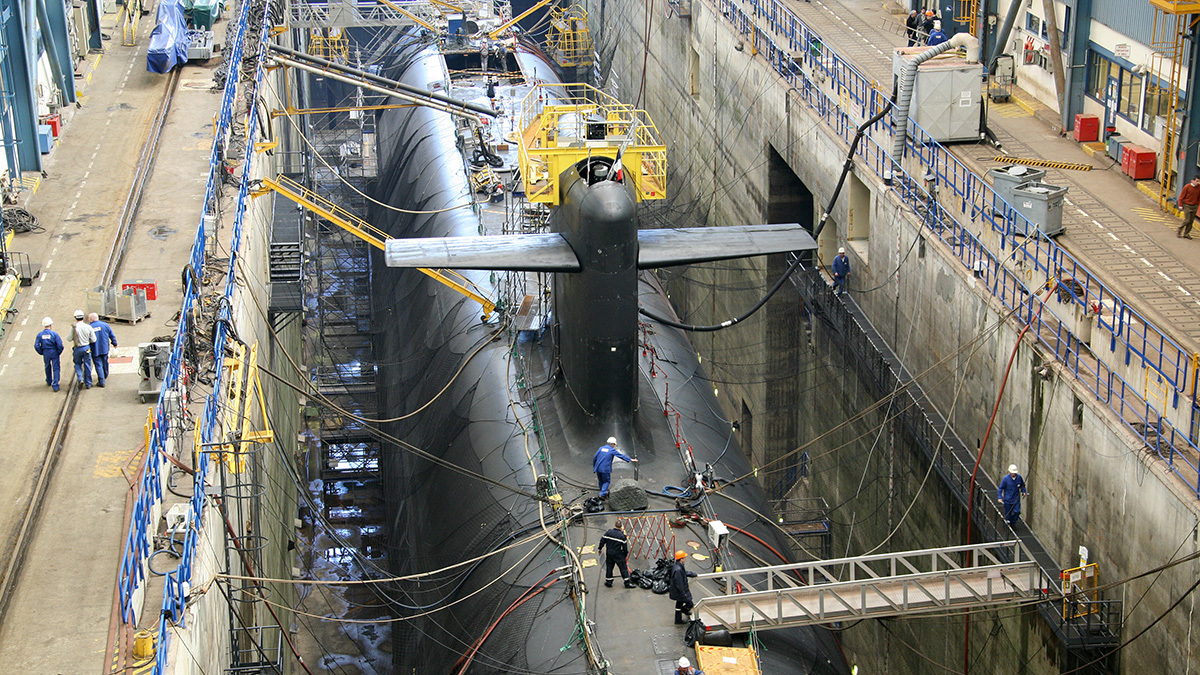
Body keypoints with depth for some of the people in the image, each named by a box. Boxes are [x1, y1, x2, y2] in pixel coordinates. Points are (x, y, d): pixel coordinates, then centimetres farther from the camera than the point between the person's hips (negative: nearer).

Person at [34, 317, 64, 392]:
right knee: (56, 369, 2)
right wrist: (59, 352, 0)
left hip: (46, 354, 4)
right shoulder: (54, 334, -15)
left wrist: (41, 353, 7)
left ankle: (49, 381, 44)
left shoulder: (40, 335, -5)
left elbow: (36, 346, -7)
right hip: (54, 353, -4)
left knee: (47, 367, 25)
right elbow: (60, 345, -17)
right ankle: (55, 385, -6)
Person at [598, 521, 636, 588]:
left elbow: (602, 541, 1)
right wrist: (626, 554, 4)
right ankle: (627, 583, 6)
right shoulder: (622, 535, -14)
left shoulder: (608, 532, -4)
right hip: (618, 555, -3)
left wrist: (599, 548, 15)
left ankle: (608, 582, 23)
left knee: (609, 567, 16)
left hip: (609, 554, 3)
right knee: (623, 568, 4)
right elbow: (625, 546, -10)